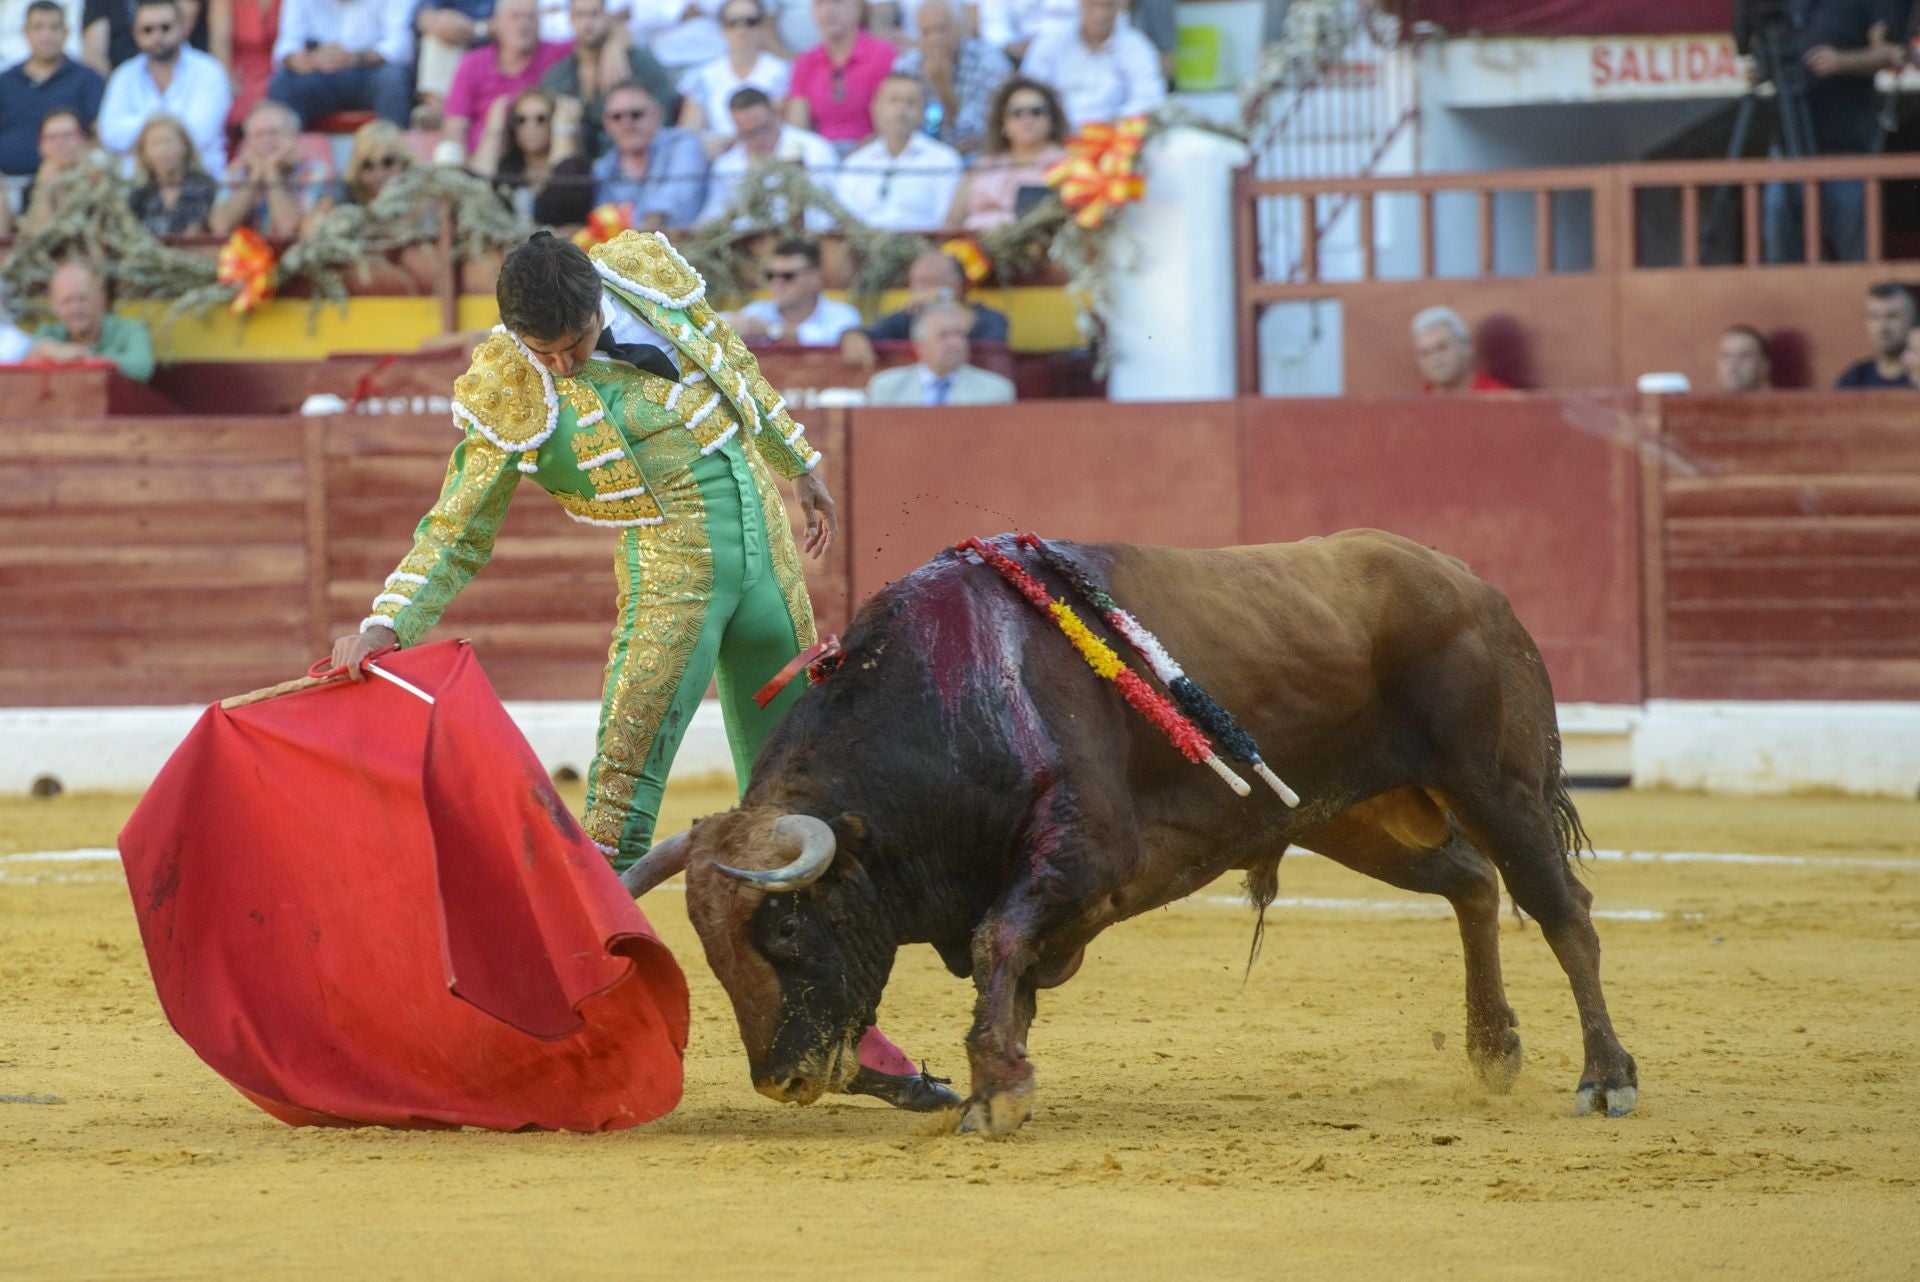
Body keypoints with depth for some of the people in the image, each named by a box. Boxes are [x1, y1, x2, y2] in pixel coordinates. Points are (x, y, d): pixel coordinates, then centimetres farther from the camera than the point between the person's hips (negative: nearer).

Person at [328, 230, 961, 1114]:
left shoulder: (650, 269, -5)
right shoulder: (501, 395, -15)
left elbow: (732, 365, 14)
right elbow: (456, 532, -9)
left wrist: (799, 467, 26)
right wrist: (385, 625, -25)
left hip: (766, 545, 4)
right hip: (666, 572, -4)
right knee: (623, 785, -17)